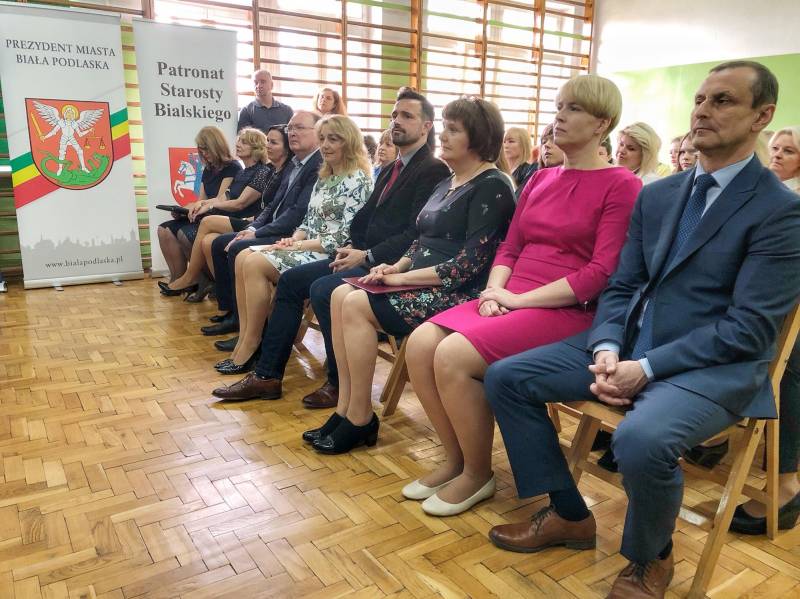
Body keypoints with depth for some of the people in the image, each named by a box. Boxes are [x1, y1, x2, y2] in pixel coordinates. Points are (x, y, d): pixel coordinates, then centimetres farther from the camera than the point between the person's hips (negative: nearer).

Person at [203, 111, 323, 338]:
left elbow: (300, 213, -22)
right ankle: (230, 313, 13)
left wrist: (257, 233, -18)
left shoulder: (321, 166, -15)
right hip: (275, 232, 10)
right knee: (220, 243, 8)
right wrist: (252, 228, 1)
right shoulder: (294, 164, 17)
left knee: (238, 249, -25)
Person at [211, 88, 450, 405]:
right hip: (363, 255, 10)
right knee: (290, 280, 3)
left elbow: (417, 233, -19)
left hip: (389, 265, -9)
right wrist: (351, 247, 1)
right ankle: (267, 376, 8)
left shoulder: (433, 170, -9)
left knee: (323, 289, -28)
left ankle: (340, 383, -9)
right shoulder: (390, 170, 21)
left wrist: (367, 256, -19)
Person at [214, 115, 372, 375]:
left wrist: (300, 246, -15)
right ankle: (245, 339, -9)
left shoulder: (357, 180, -9)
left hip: (330, 256, -9)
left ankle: (251, 345, -10)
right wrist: (294, 238, -2)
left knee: (256, 263, -22)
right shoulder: (323, 177, 18)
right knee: (244, 258, -10)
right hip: (307, 249, 9)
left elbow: (346, 236, -17)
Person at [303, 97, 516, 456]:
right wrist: (397, 266, 1)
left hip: (458, 293, -9)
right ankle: (345, 409, -5)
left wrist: (403, 278, -16)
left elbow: (470, 263, -19)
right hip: (423, 284, 9)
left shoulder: (491, 188, -10)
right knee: (341, 295, -9)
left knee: (357, 305, -20)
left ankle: (360, 420, -8)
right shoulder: (448, 183, 18)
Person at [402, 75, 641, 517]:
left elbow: (603, 272, -13)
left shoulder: (621, 185, -3)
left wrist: (520, 298, -16)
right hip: (510, 301, 7)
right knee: (420, 344, -15)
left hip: (568, 311, -6)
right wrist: (495, 290, -5)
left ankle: (478, 473, -2)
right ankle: (454, 458, 4)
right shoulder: (540, 179, 18)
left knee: (453, 356, -26)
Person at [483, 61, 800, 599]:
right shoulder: (656, 195, 12)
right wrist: (607, 349, -11)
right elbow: (621, 287, 9)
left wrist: (648, 368, -21)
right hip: (628, 346, 7)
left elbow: (750, 327, -15)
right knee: (506, 377, -3)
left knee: (641, 439, -37)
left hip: (713, 365, -6)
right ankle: (568, 514, 12)